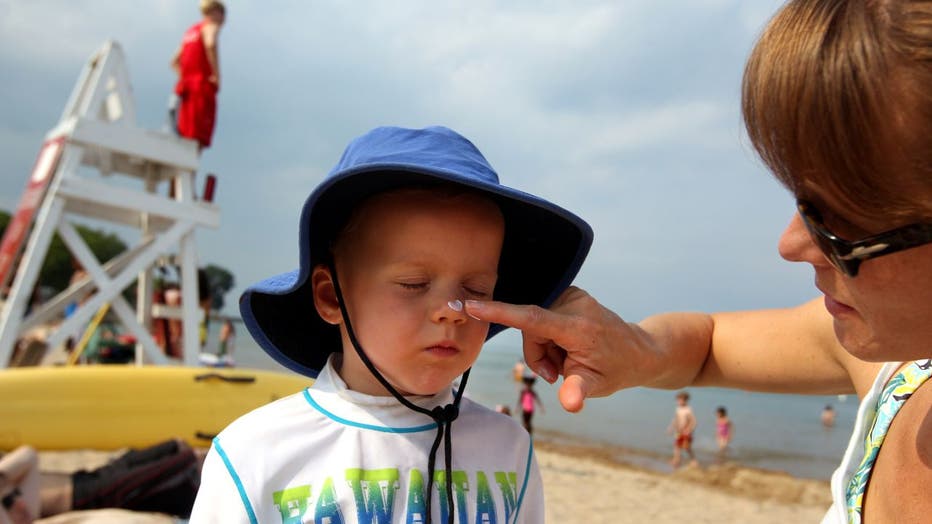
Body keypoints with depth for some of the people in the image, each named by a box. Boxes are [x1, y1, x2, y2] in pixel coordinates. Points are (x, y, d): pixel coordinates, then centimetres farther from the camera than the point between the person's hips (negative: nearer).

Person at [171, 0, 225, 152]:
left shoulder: (190, 31, 26)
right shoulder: (211, 26, 1)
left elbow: (174, 62, 27)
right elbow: (211, 45, -22)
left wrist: (185, 78, 19)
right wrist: (217, 75, -18)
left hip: (187, 86, 8)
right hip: (202, 85, -8)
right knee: (197, 139, -15)